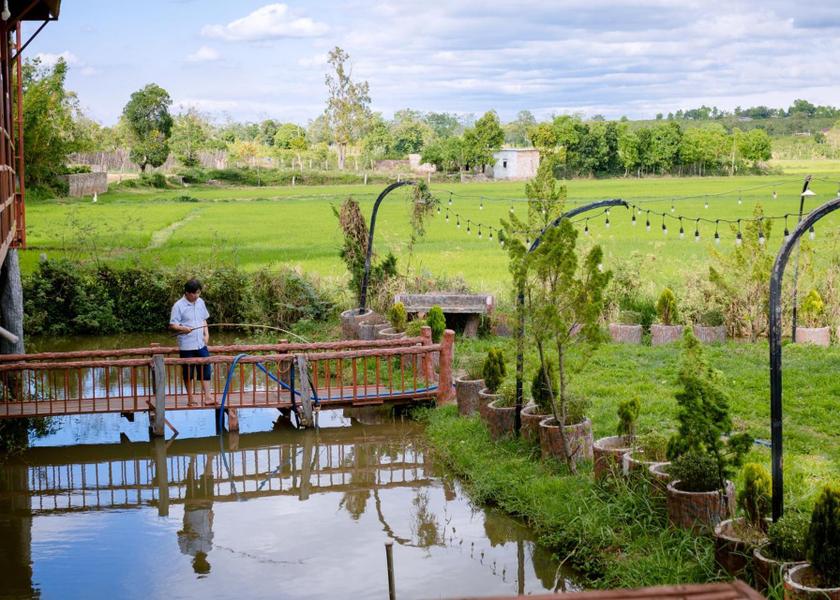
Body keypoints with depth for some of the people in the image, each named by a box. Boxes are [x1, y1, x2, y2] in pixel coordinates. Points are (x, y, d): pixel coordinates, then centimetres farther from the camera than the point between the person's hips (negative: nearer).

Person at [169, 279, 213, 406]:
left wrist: (206, 333, 4)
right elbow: (172, 325, -11)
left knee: (206, 371, 1)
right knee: (188, 373, 6)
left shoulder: (200, 302, 7)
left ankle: (207, 397, 5)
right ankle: (190, 399, 17)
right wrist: (183, 328, -29)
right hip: (187, 346, -5)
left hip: (201, 344, 5)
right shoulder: (179, 306, -10)